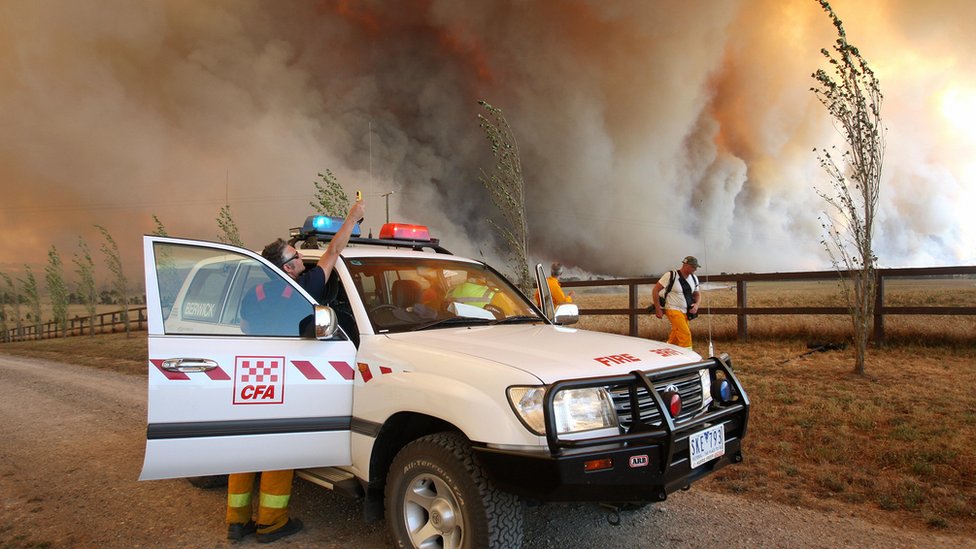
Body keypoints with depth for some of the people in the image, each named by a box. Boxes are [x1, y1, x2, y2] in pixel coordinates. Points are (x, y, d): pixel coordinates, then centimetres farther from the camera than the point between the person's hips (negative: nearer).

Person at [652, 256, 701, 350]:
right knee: (685, 334, -21)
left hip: (685, 312, 7)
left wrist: (696, 305, -1)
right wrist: (658, 310, -11)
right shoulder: (671, 275, -12)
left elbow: (697, 294, 22)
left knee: (674, 339, 11)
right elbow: (655, 290, -10)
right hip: (673, 310, -7)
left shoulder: (694, 278, 8)